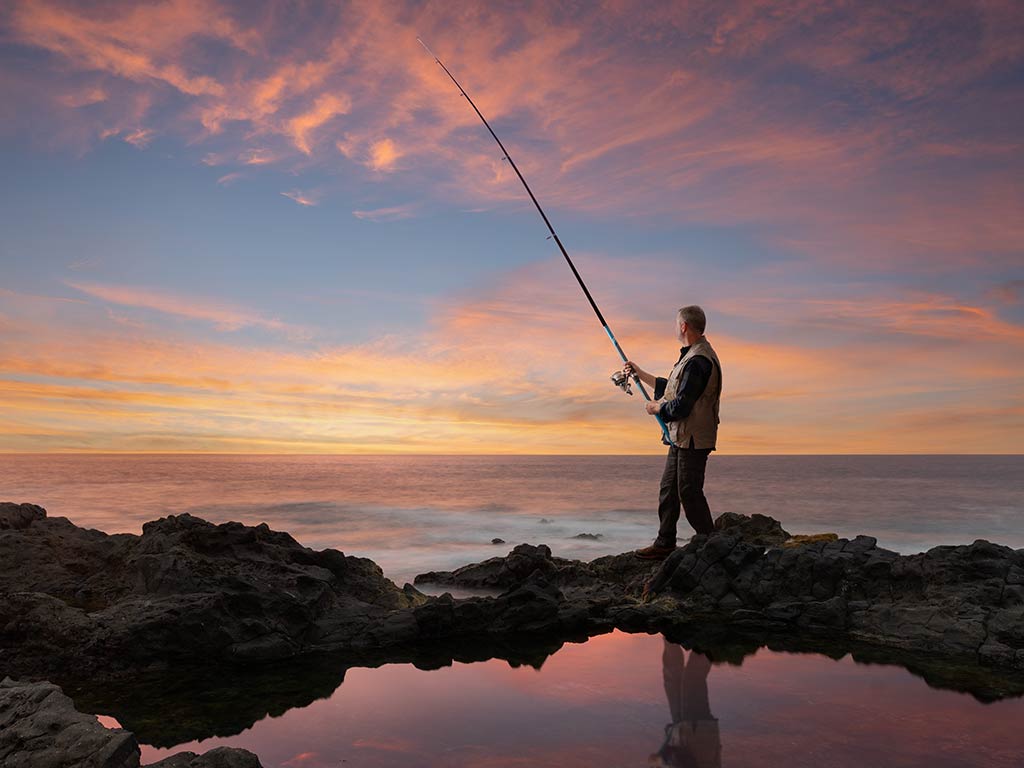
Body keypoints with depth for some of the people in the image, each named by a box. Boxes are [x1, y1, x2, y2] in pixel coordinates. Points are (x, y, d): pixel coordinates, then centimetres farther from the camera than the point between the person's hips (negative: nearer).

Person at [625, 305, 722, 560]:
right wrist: (640, 374, 28)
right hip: (682, 437, 11)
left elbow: (681, 406, -24)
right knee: (668, 488, 14)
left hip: (693, 440, -11)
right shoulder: (693, 355, 15)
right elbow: (674, 388, 24)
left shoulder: (697, 361, -21)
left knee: (689, 492, -4)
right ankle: (665, 543, 22)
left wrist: (656, 407, -6)